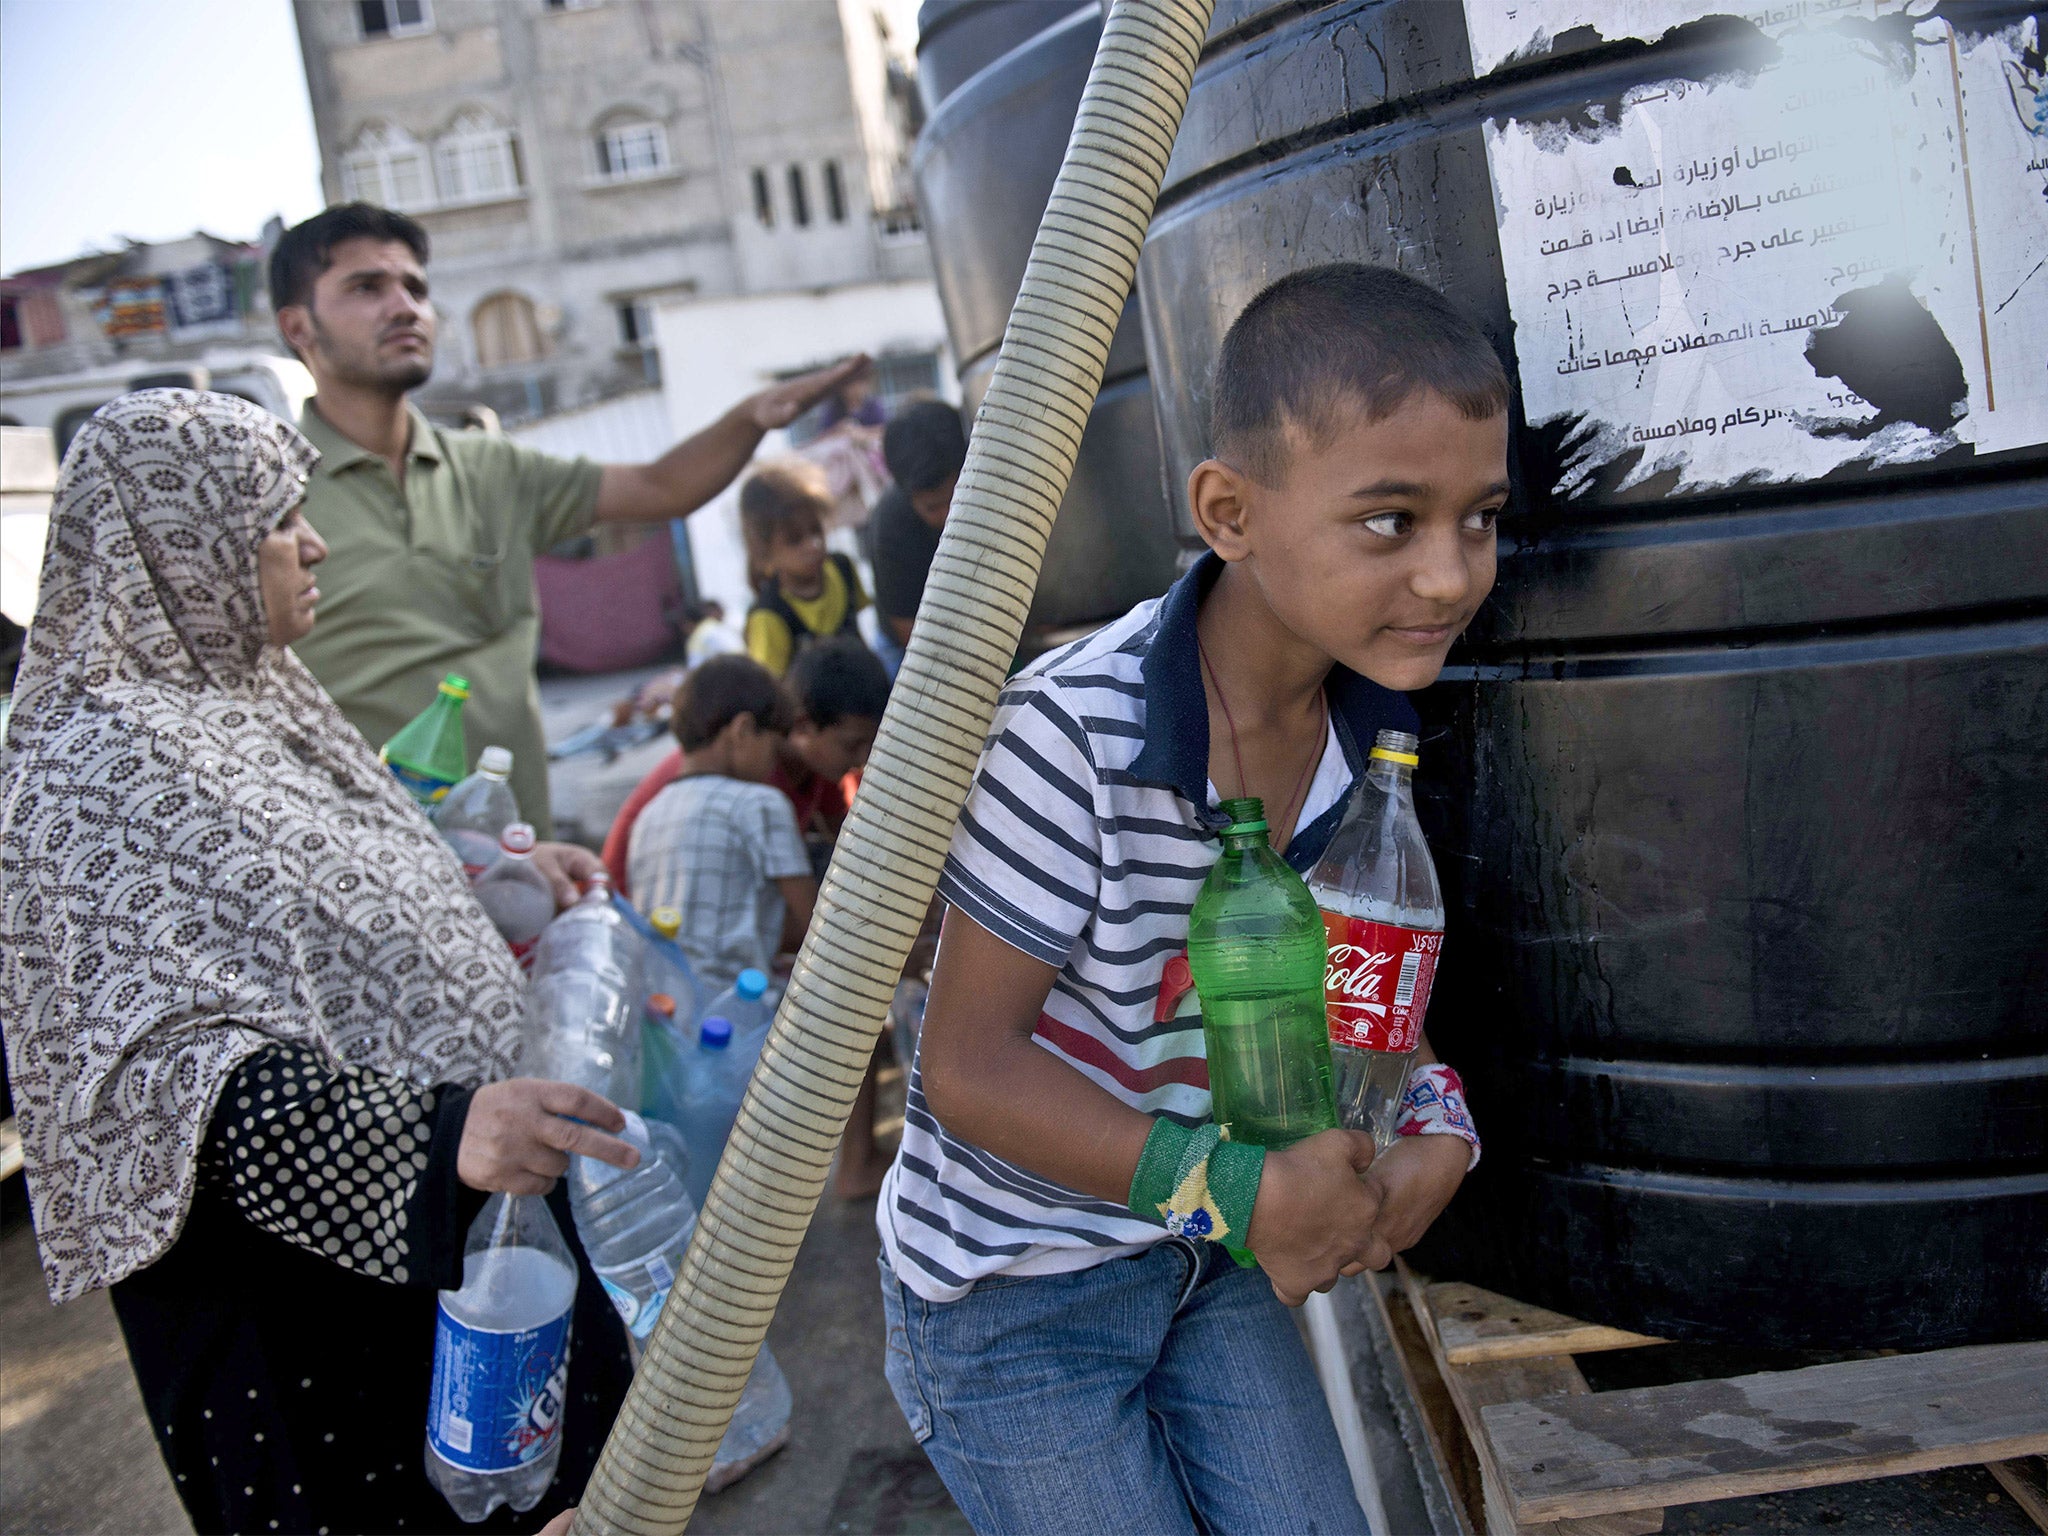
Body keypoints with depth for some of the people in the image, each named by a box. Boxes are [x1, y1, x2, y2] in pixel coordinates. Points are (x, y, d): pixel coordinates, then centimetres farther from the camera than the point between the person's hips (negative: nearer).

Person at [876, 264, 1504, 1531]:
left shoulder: (1379, 720, -8)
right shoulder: (1078, 732, -30)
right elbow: (969, 1065, -23)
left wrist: (1431, 1127, -12)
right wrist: (1233, 1188, -27)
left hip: (1212, 1262, 6)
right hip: (1011, 1296, -5)